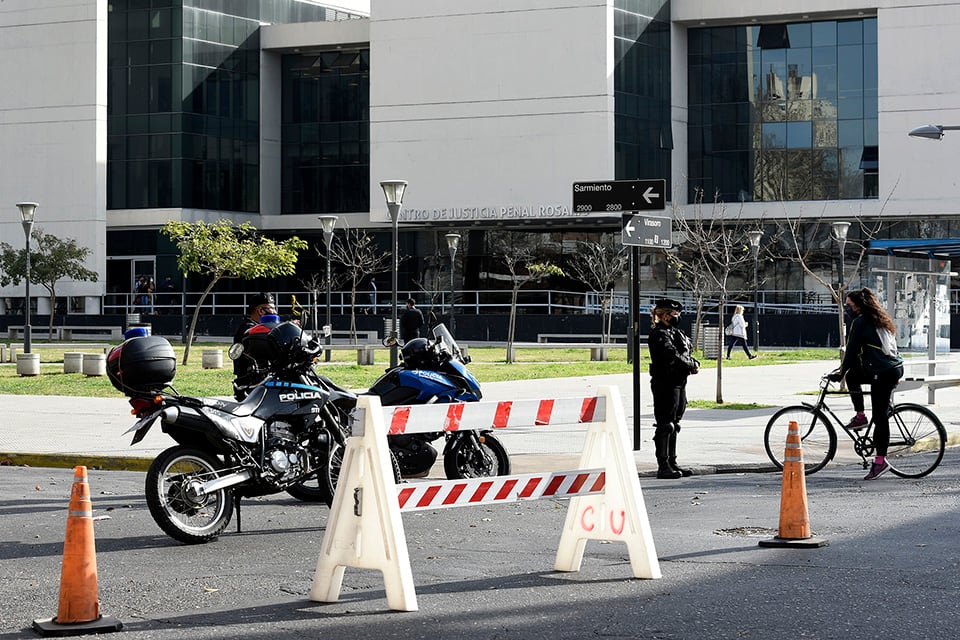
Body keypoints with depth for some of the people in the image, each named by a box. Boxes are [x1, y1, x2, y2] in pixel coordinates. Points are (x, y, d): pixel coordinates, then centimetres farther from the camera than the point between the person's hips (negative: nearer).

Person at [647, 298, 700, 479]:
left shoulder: (676, 333, 19)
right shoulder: (659, 335, -12)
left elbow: (688, 353, 20)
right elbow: (673, 356, -22)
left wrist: (693, 363, -1)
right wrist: (692, 365, -12)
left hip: (679, 383, 10)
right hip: (665, 384, -10)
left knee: (673, 426, 15)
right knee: (665, 426, -8)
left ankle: (672, 463, 22)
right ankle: (663, 466, -7)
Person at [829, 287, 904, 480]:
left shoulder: (859, 322, -7)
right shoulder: (881, 320, 20)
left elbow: (852, 350, -7)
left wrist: (841, 372, 2)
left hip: (882, 373, -9)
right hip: (896, 368, 9)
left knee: (880, 416, -7)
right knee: (853, 375, 25)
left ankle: (880, 461, -6)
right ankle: (860, 417, 22)